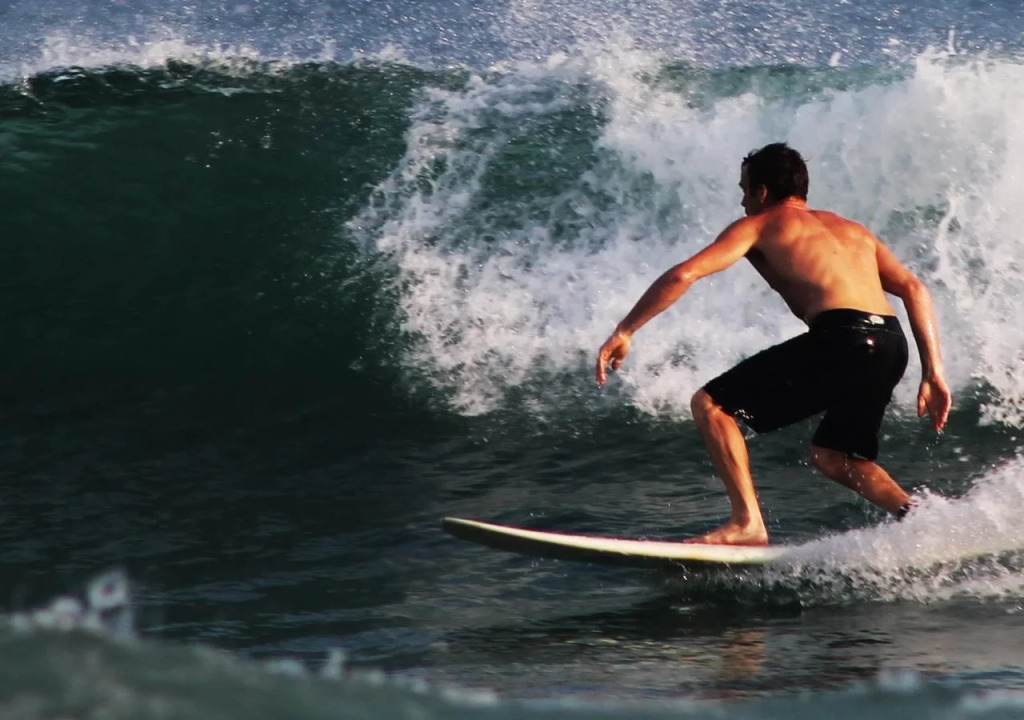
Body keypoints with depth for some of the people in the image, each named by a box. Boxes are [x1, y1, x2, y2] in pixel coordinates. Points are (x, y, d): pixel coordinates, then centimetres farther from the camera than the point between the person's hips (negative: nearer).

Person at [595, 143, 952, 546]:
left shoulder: (760, 225, 15)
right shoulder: (852, 230, 31)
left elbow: (683, 275, 3)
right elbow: (914, 289, 20)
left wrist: (625, 331, 9)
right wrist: (933, 373, 17)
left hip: (843, 338, -7)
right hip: (890, 345, 7)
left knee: (710, 404, 5)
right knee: (832, 457, 26)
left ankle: (747, 523, -6)